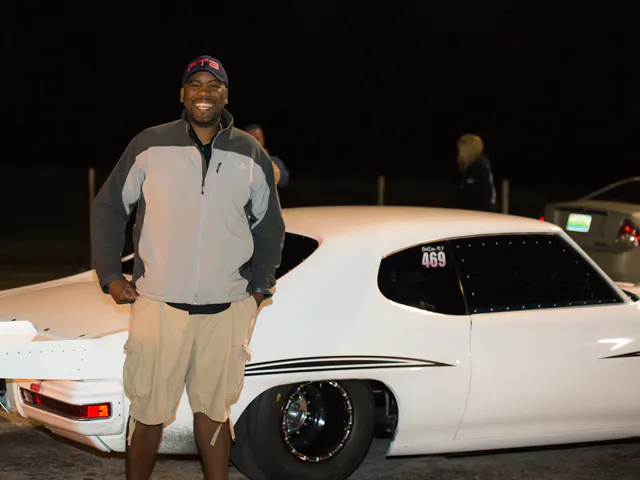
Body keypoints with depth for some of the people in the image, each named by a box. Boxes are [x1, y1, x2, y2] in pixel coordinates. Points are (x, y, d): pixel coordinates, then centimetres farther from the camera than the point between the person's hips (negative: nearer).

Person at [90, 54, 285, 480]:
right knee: (149, 412, 3)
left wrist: (260, 285, 12)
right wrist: (110, 275, 2)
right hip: (158, 304, -1)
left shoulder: (252, 156, 7)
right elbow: (108, 207, 8)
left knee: (214, 410, 11)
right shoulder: (150, 146, 0)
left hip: (227, 309, 2)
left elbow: (270, 226, 18)